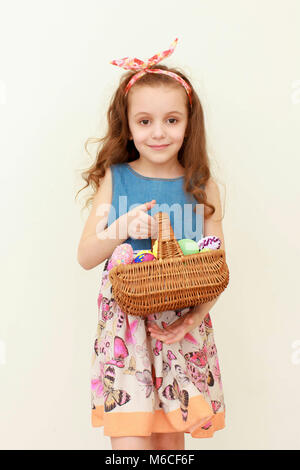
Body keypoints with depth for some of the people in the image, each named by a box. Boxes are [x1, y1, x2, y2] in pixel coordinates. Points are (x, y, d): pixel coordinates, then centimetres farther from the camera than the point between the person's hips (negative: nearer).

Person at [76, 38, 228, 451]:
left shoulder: (203, 187, 1)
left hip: (184, 327, 1)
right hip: (125, 321, -1)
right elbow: (86, 256, 1)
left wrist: (197, 314, -15)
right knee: (130, 438, -5)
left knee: (171, 437, 10)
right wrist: (123, 228, -17)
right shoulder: (114, 179, 0)